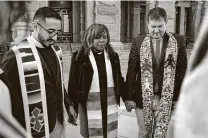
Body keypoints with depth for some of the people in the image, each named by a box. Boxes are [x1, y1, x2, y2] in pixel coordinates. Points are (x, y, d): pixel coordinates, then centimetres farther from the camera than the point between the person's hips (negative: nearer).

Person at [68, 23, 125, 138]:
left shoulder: (113, 56, 4)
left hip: (110, 103, 3)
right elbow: (73, 83, -5)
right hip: (89, 104, -3)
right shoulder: (80, 57, -8)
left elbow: (119, 79, 12)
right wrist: (73, 106, -5)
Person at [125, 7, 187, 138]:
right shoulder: (138, 42, -3)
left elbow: (182, 71, 1)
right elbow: (131, 71, 0)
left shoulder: (178, 41, -4)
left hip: (166, 99, 0)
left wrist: (180, 97, -1)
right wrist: (129, 97, -1)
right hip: (142, 98, 1)